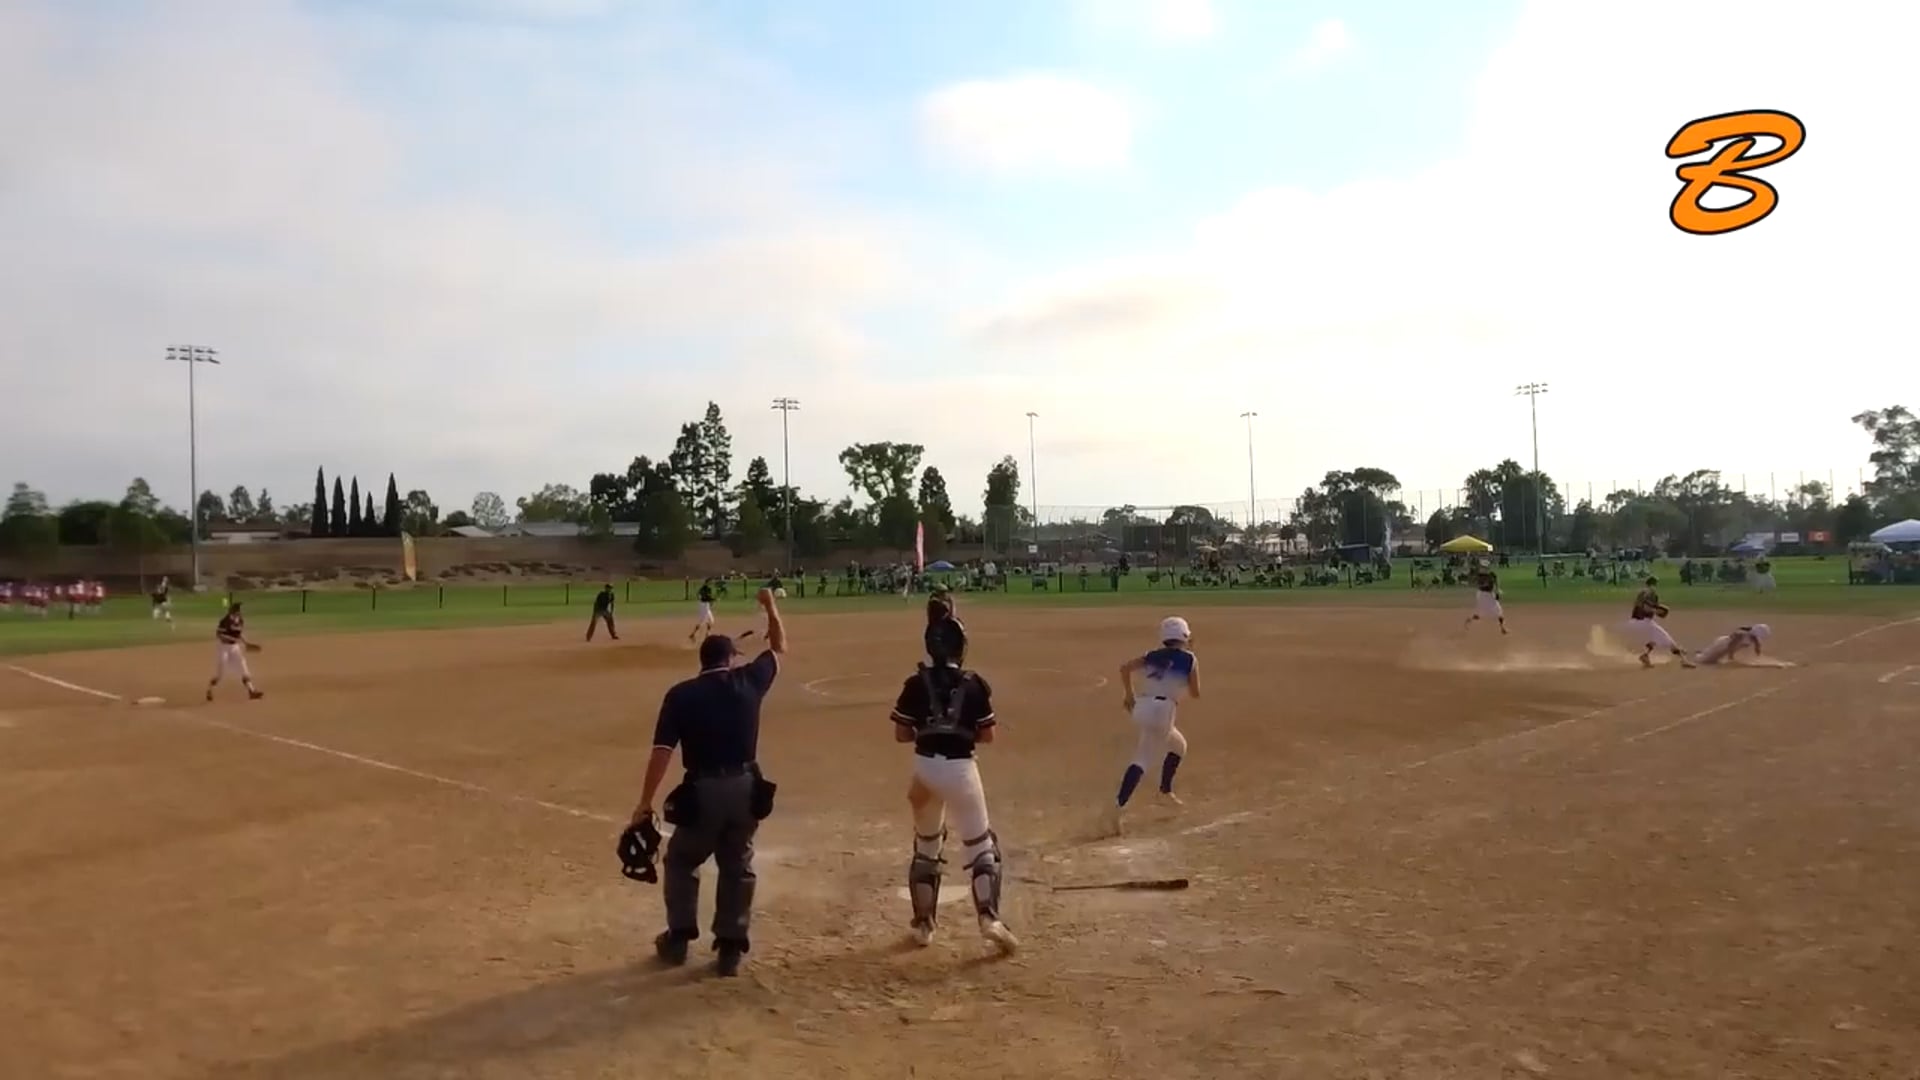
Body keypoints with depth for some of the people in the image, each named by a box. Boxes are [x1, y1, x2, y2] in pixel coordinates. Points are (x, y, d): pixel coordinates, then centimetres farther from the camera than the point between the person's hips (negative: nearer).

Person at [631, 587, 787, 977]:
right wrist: (770, 605, 31)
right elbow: (780, 649, 20)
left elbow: (662, 751, -10)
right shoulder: (749, 681, 1)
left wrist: (645, 802, -7)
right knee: (737, 867, 17)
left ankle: (679, 938, 25)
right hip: (745, 787, 2)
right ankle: (731, 947, 17)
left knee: (680, 861, 22)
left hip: (703, 790, -1)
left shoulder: (681, 694, -4)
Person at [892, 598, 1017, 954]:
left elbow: (901, 734, 0)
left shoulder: (916, 683, -3)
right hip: (960, 767, -2)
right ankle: (989, 918, -5)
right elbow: (987, 736, -2)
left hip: (925, 766, 2)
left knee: (926, 844, 19)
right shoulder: (974, 684, -6)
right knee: (979, 844, 9)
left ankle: (923, 924, 25)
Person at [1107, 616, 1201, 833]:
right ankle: (1118, 807, -24)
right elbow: (1195, 693, 9)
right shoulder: (1189, 659, 5)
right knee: (1143, 760, -9)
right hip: (1162, 710, -6)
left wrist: (1129, 696, 10)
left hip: (1141, 708, 6)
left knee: (1178, 745, 27)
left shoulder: (1153, 656, 17)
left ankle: (1165, 790, 30)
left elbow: (1125, 667, 4)